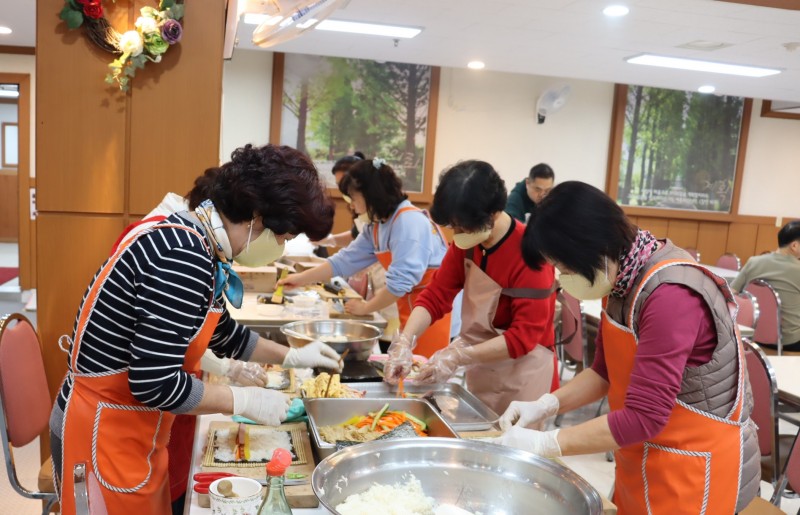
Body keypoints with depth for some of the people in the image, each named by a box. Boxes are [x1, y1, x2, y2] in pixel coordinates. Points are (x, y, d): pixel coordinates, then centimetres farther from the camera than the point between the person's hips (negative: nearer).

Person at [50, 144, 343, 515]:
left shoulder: (193, 244, 3)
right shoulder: (184, 257, -28)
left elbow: (224, 333, 19)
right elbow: (155, 384, -29)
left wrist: (291, 356, 21)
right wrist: (245, 400, -17)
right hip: (104, 432, -9)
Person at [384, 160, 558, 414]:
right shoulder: (465, 242, -3)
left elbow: (525, 335, -24)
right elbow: (436, 295, -4)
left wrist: (457, 356, -29)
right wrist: (404, 342, -19)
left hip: (523, 376, -6)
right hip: (481, 369, 7)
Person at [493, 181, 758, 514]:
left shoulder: (671, 296, -29)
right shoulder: (621, 280, -3)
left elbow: (643, 418, -28)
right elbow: (606, 372, 8)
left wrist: (543, 444, -23)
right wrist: (545, 405, -5)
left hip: (694, 472, -7)